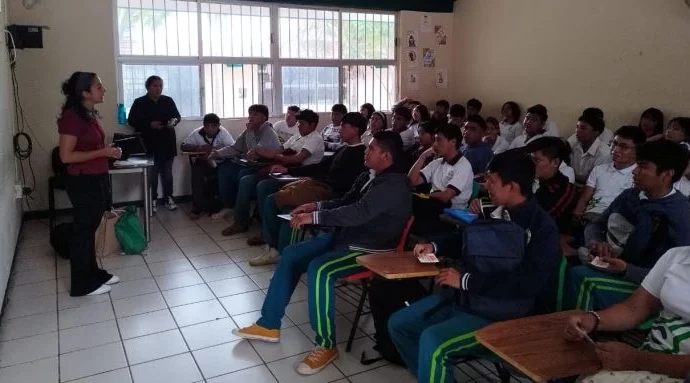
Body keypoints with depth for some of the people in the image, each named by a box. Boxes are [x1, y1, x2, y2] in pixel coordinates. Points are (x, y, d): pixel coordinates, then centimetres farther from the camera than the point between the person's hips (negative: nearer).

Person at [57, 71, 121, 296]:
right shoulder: (72, 117, -19)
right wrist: (102, 152, -20)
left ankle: (93, 274, 29)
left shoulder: (90, 114, 9)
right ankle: (82, 284, 14)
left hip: (97, 179, 9)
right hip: (83, 183, -9)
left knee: (91, 229, 17)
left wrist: (109, 152, 6)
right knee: (83, 231, 1)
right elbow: (66, 156, -21)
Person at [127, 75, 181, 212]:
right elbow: (132, 121, -3)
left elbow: (177, 115, 14)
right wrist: (149, 124, -16)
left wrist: (174, 121, -10)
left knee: (167, 172, 8)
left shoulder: (168, 101, 7)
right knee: (151, 174, 0)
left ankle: (169, 198, 18)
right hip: (149, 144, -3)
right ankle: (152, 200, 11)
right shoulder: (139, 103, -1)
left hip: (167, 143, 3)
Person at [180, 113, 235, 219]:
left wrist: (215, 150, -38)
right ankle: (198, 206, -14)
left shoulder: (223, 132, -13)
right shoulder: (197, 133, -9)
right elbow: (183, 146, -10)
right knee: (197, 174, -30)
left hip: (218, 162, 0)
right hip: (201, 162, 1)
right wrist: (198, 148, -30)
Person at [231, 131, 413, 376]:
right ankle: (269, 325, 12)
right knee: (291, 254, 4)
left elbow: (359, 213, -31)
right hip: (346, 236, 10)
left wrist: (315, 217, -26)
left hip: (371, 250, -10)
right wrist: (316, 206, 4)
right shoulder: (370, 175, 9)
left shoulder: (394, 185, -22)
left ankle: (326, 345, -15)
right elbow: (346, 202, 20)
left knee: (318, 269, -32)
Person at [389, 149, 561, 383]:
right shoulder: (497, 213, 6)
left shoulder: (542, 228, -15)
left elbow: (529, 282, -25)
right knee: (398, 324, 7)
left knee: (432, 341, -29)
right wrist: (435, 247, 5)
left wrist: (466, 280, -21)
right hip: (464, 298, 8)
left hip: (500, 315, -8)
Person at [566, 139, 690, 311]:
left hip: (643, 286, -6)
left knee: (580, 277, -29)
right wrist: (597, 243, -9)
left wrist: (625, 269, -27)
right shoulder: (630, 196, 3)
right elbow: (595, 225, 12)